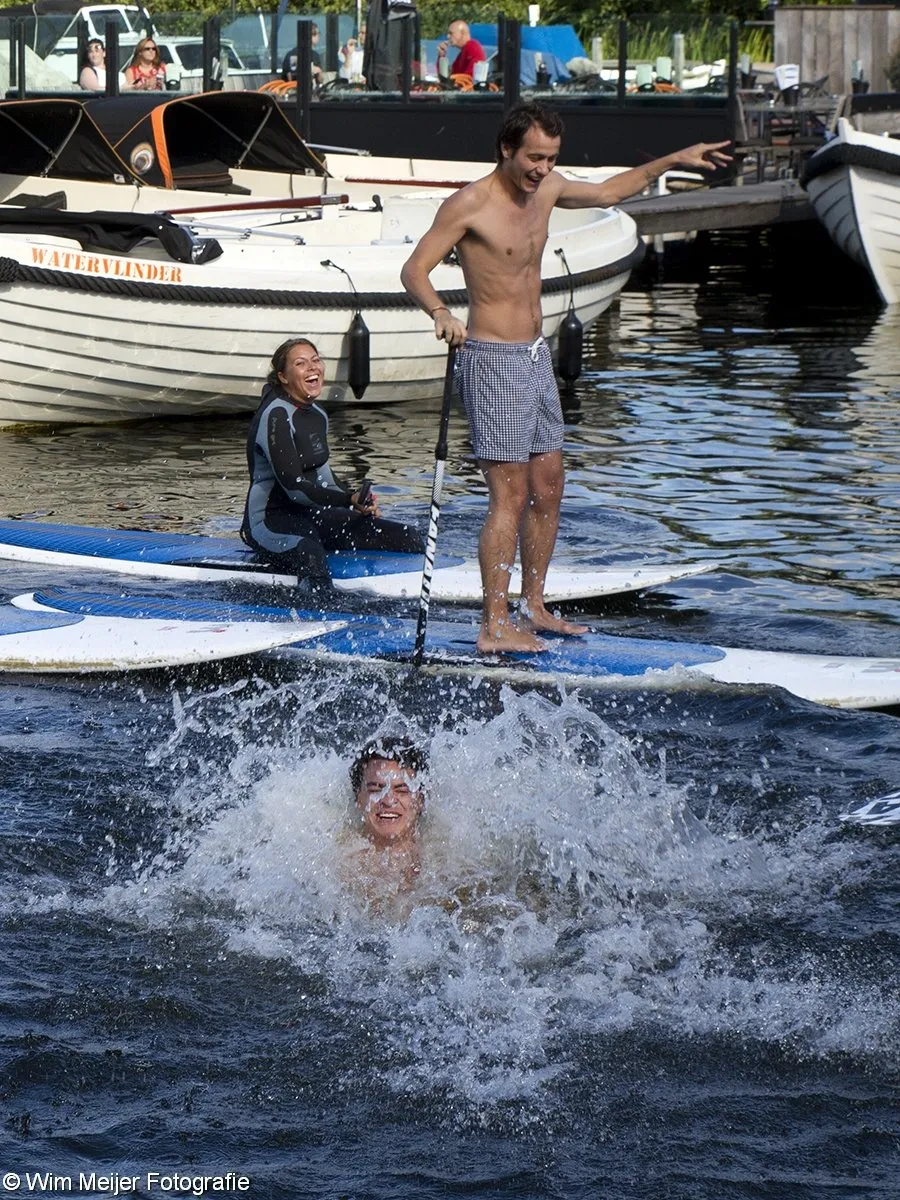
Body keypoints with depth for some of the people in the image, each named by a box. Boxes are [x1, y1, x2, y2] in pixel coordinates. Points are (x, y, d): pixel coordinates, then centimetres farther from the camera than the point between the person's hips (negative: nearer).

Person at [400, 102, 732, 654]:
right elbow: (415, 269, -18)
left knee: (548, 488, 12)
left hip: (537, 356, 8)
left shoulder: (546, 189, 8)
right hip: (494, 359, -8)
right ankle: (495, 626, -8)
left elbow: (608, 192, 26)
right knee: (510, 495, -10)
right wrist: (440, 313, -37)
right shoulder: (469, 205, -15)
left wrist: (672, 161, 24)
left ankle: (534, 608, 23)